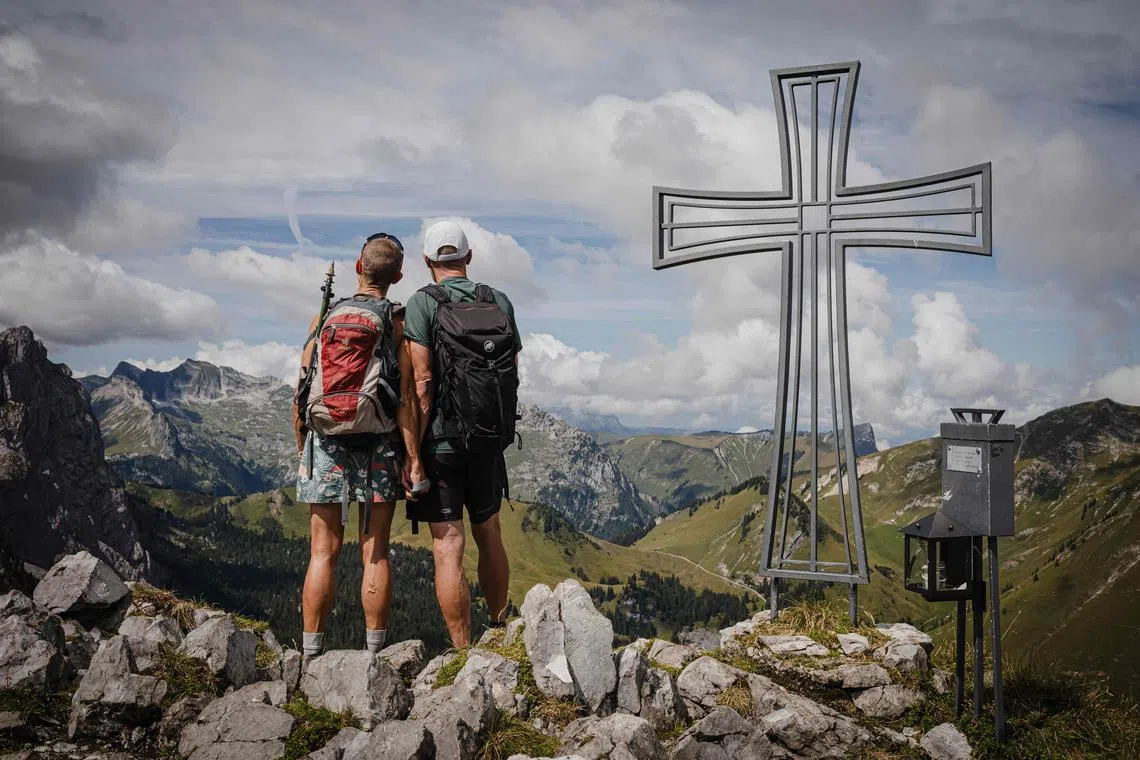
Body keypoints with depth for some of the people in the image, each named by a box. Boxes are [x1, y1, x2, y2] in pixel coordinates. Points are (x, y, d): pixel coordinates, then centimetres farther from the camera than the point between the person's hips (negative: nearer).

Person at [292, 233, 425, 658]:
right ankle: (376, 654, 8)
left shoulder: (323, 318, 4)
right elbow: (404, 399, -10)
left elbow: (301, 395, 5)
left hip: (325, 444, 2)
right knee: (375, 553, 4)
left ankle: (311, 654, 6)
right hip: (379, 447, -2)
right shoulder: (397, 323, -4)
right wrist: (414, 459, -7)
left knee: (324, 553, 5)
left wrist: (302, 450, 15)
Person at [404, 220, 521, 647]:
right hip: (490, 440, 5)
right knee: (489, 535, 20)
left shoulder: (423, 303, -9)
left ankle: (463, 653, 1)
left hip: (441, 440, -4)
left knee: (448, 548, -1)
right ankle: (500, 631, 31)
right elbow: (514, 374, 6)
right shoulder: (501, 303, 5)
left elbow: (422, 382, -16)